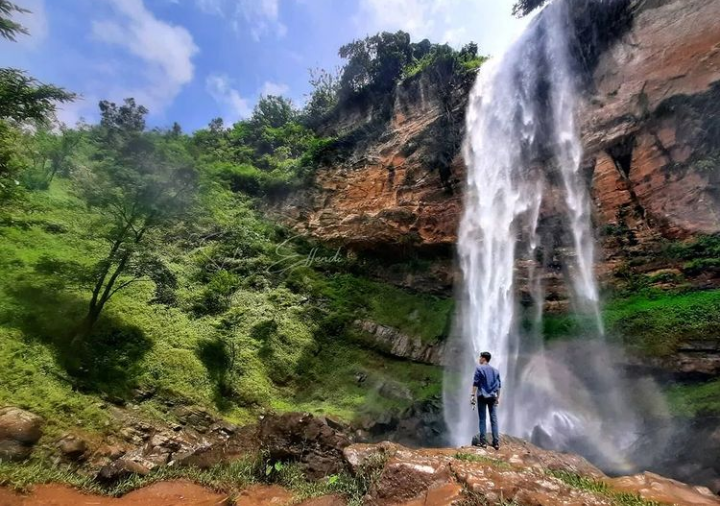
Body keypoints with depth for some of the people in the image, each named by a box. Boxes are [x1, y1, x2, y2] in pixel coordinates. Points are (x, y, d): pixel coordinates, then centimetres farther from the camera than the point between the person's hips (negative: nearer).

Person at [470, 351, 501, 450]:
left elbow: (475, 383, -9)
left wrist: (473, 395, -7)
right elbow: (499, 385, 12)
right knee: (494, 420, 7)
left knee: (482, 419, 1)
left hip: (482, 396, -4)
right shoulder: (495, 370, 11)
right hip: (492, 397, 4)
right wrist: (498, 397, 19)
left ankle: (483, 442, 2)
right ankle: (496, 442, 8)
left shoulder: (479, 368, -4)